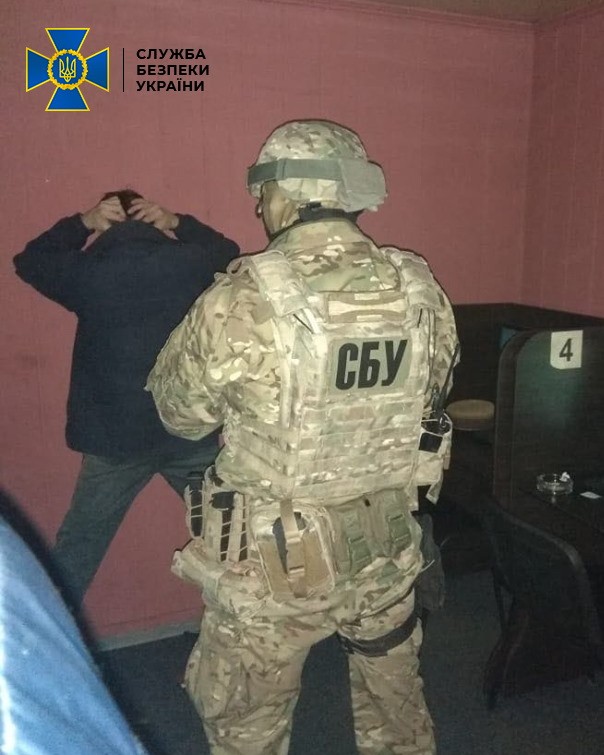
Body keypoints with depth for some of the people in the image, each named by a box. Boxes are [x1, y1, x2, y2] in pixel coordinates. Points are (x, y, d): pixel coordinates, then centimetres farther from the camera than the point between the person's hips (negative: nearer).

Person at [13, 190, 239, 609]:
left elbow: (28, 261, 12)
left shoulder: (88, 271, -7)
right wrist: (179, 224, 7)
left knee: (75, 552, 16)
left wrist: (81, 224, 5)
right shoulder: (189, 263, -5)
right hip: (190, 432, 1)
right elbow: (230, 253, 17)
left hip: (114, 438, -1)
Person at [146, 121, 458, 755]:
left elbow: (181, 413, -7)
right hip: (388, 543, 5)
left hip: (277, 558, -4)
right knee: (396, 703, 29)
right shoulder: (421, 289, -8)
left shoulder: (242, 303, -22)